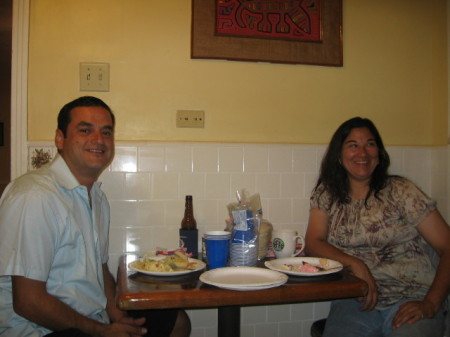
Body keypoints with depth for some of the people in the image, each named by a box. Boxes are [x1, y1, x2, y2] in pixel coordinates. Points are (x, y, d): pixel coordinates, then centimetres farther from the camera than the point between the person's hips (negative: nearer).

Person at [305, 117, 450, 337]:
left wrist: (431, 304, -13)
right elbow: (313, 243, -2)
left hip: (410, 300, 0)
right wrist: (354, 263, -18)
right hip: (355, 301, 1)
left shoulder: (400, 191, 1)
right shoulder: (326, 194, 9)